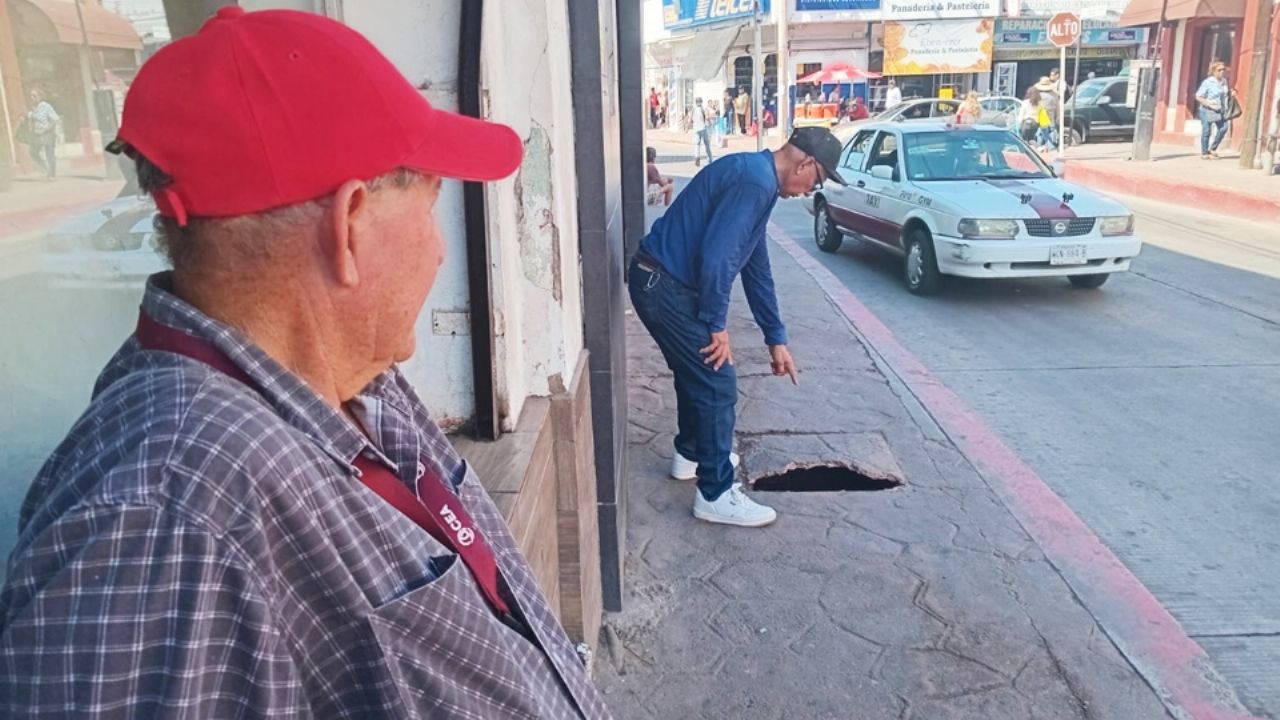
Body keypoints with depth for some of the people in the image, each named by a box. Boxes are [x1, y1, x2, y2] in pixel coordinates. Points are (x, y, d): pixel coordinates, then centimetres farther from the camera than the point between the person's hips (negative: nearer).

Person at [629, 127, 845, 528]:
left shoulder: (756, 178, 15)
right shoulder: (754, 181, -18)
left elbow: (756, 269, 19)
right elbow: (716, 258, -26)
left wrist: (776, 338, 20)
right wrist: (716, 325, -14)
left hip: (665, 281, 10)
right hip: (664, 286, -10)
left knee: (696, 369, 25)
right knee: (718, 383, -4)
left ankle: (691, 453, 44)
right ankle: (716, 495, 6)